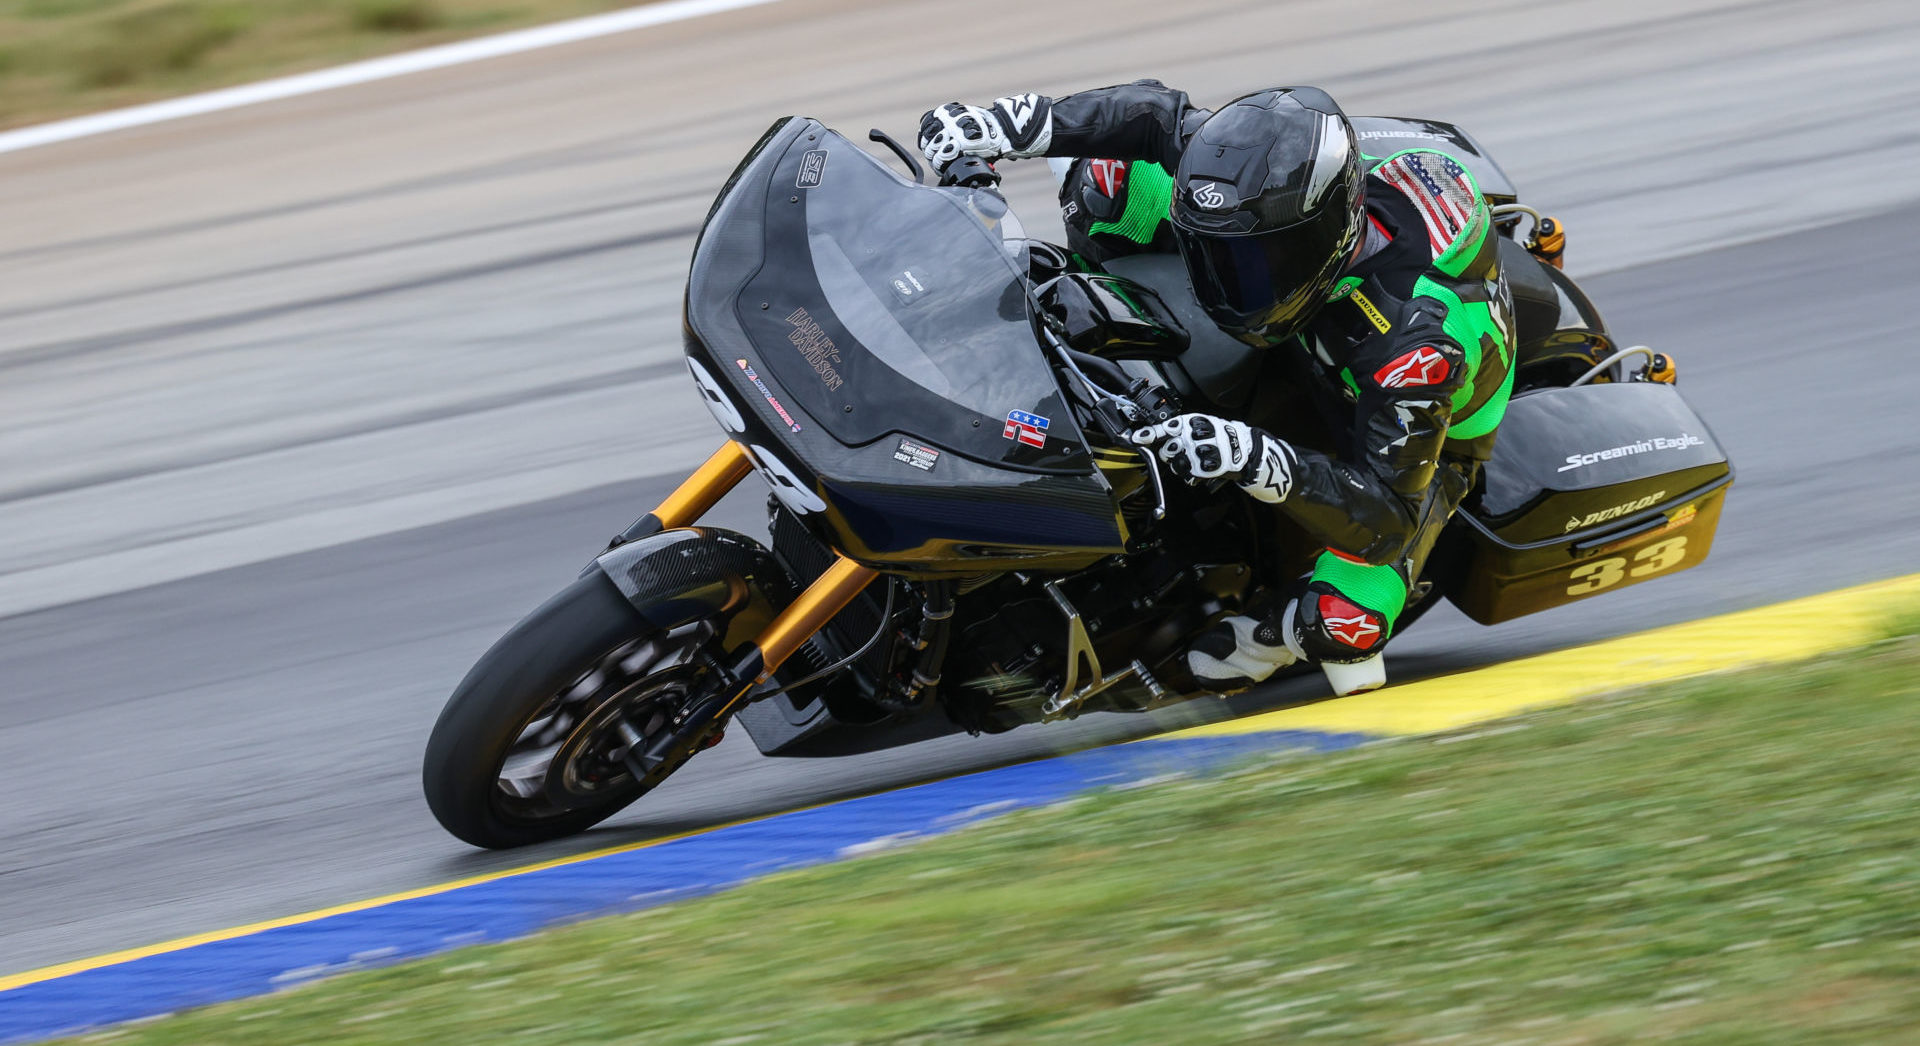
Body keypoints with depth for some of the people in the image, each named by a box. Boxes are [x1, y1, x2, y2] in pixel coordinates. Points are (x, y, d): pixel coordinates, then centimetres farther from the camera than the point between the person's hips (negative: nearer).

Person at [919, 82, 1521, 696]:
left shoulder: (1419, 330, -46)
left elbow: (1389, 511, -46)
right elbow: (1160, 114, -14)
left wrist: (1255, 460, -62)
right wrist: (1018, 125, -28)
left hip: (1417, 447, -5)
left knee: (1343, 624, -36)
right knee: (1110, 174, -13)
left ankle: (1274, 631, -1)